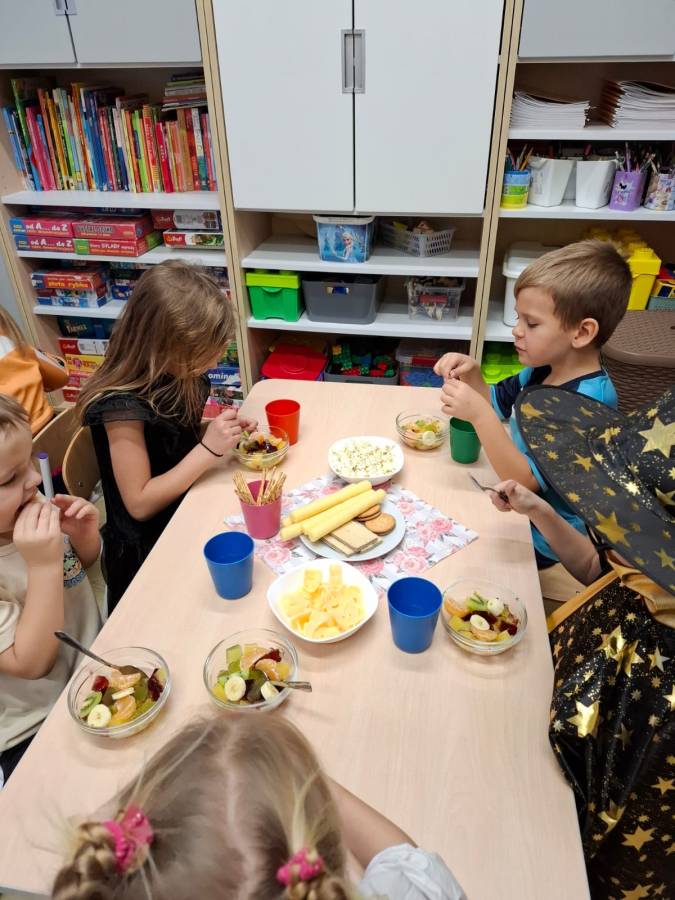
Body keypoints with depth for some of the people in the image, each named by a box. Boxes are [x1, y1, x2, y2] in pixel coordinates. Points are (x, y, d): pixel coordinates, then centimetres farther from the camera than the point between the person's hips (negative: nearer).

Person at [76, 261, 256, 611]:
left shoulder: (177, 375, -4)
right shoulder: (122, 406, -26)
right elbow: (140, 504, -23)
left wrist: (224, 430, -9)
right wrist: (209, 449, -28)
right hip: (146, 552, -7)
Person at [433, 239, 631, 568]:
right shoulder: (546, 368, -5)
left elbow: (527, 481, -31)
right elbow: (497, 403, 11)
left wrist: (479, 415, -38)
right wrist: (471, 374, -9)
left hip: (540, 539, -7)